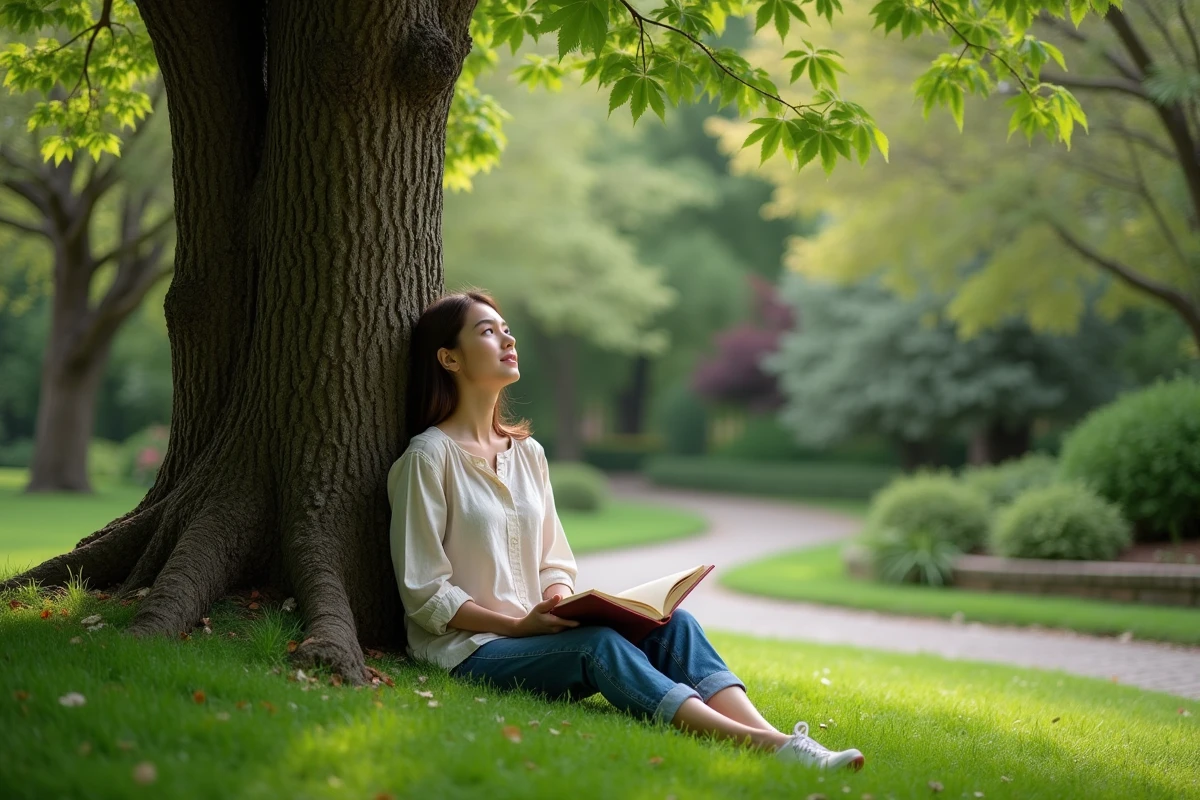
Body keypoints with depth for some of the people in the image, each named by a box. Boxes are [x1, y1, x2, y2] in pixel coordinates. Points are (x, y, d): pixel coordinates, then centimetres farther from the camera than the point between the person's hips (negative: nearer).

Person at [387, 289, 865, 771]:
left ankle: (771, 739, -40)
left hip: (534, 633, 7)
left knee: (672, 624, -18)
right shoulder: (428, 457, -6)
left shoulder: (528, 454, 16)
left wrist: (559, 601, -5)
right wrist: (515, 625, -17)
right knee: (597, 645, -33)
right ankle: (761, 746, -47)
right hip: (466, 651, -7)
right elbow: (424, 593, -9)